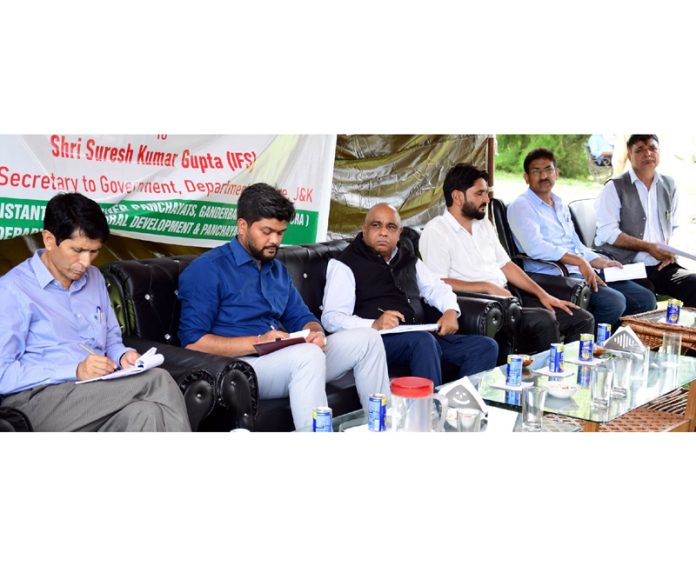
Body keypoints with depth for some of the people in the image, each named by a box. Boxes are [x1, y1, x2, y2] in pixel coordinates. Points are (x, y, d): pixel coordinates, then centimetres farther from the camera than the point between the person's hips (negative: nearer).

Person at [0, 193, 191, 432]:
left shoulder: (94, 278, 17)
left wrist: (122, 356, 2)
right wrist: (75, 372, -19)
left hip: (99, 393, 6)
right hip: (38, 399, -6)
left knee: (143, 414, -31)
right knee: (158, 381, -25)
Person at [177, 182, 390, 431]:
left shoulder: (277, 269, 20)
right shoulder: (207, 269, -6)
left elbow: (302, 318, 22)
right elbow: (192, 342, -14)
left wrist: (315, 333, -5)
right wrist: (258, 342, -21)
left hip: (291, 359, 8)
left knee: (367, 338, -2)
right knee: (308, 354, -36)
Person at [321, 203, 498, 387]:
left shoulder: (407, 258, 23)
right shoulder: (345, 264, 2)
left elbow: (435, 288, 31)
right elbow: (331, 318, -8)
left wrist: (451, 310, 6)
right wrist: (374, 325, -26)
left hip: (421, 334, 7)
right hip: (380, 339, -7)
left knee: (486, 346, -9)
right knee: (424, 341, -37)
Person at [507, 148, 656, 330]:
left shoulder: (560, 204, 23)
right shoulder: (521, 206, -5)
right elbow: (535, 247, -21)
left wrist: (602, 263, 9)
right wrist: (579, 261, -25)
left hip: (583, 272, 9)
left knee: (645, 299, 0)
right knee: (614, 302, -28)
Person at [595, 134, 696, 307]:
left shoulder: (669, 186, 17)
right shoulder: (615, 188, 1)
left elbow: (675, 227, 22)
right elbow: (607, 232, -9)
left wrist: (671, 251, 0)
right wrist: (648, 247, -13)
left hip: (663, 266, 5)